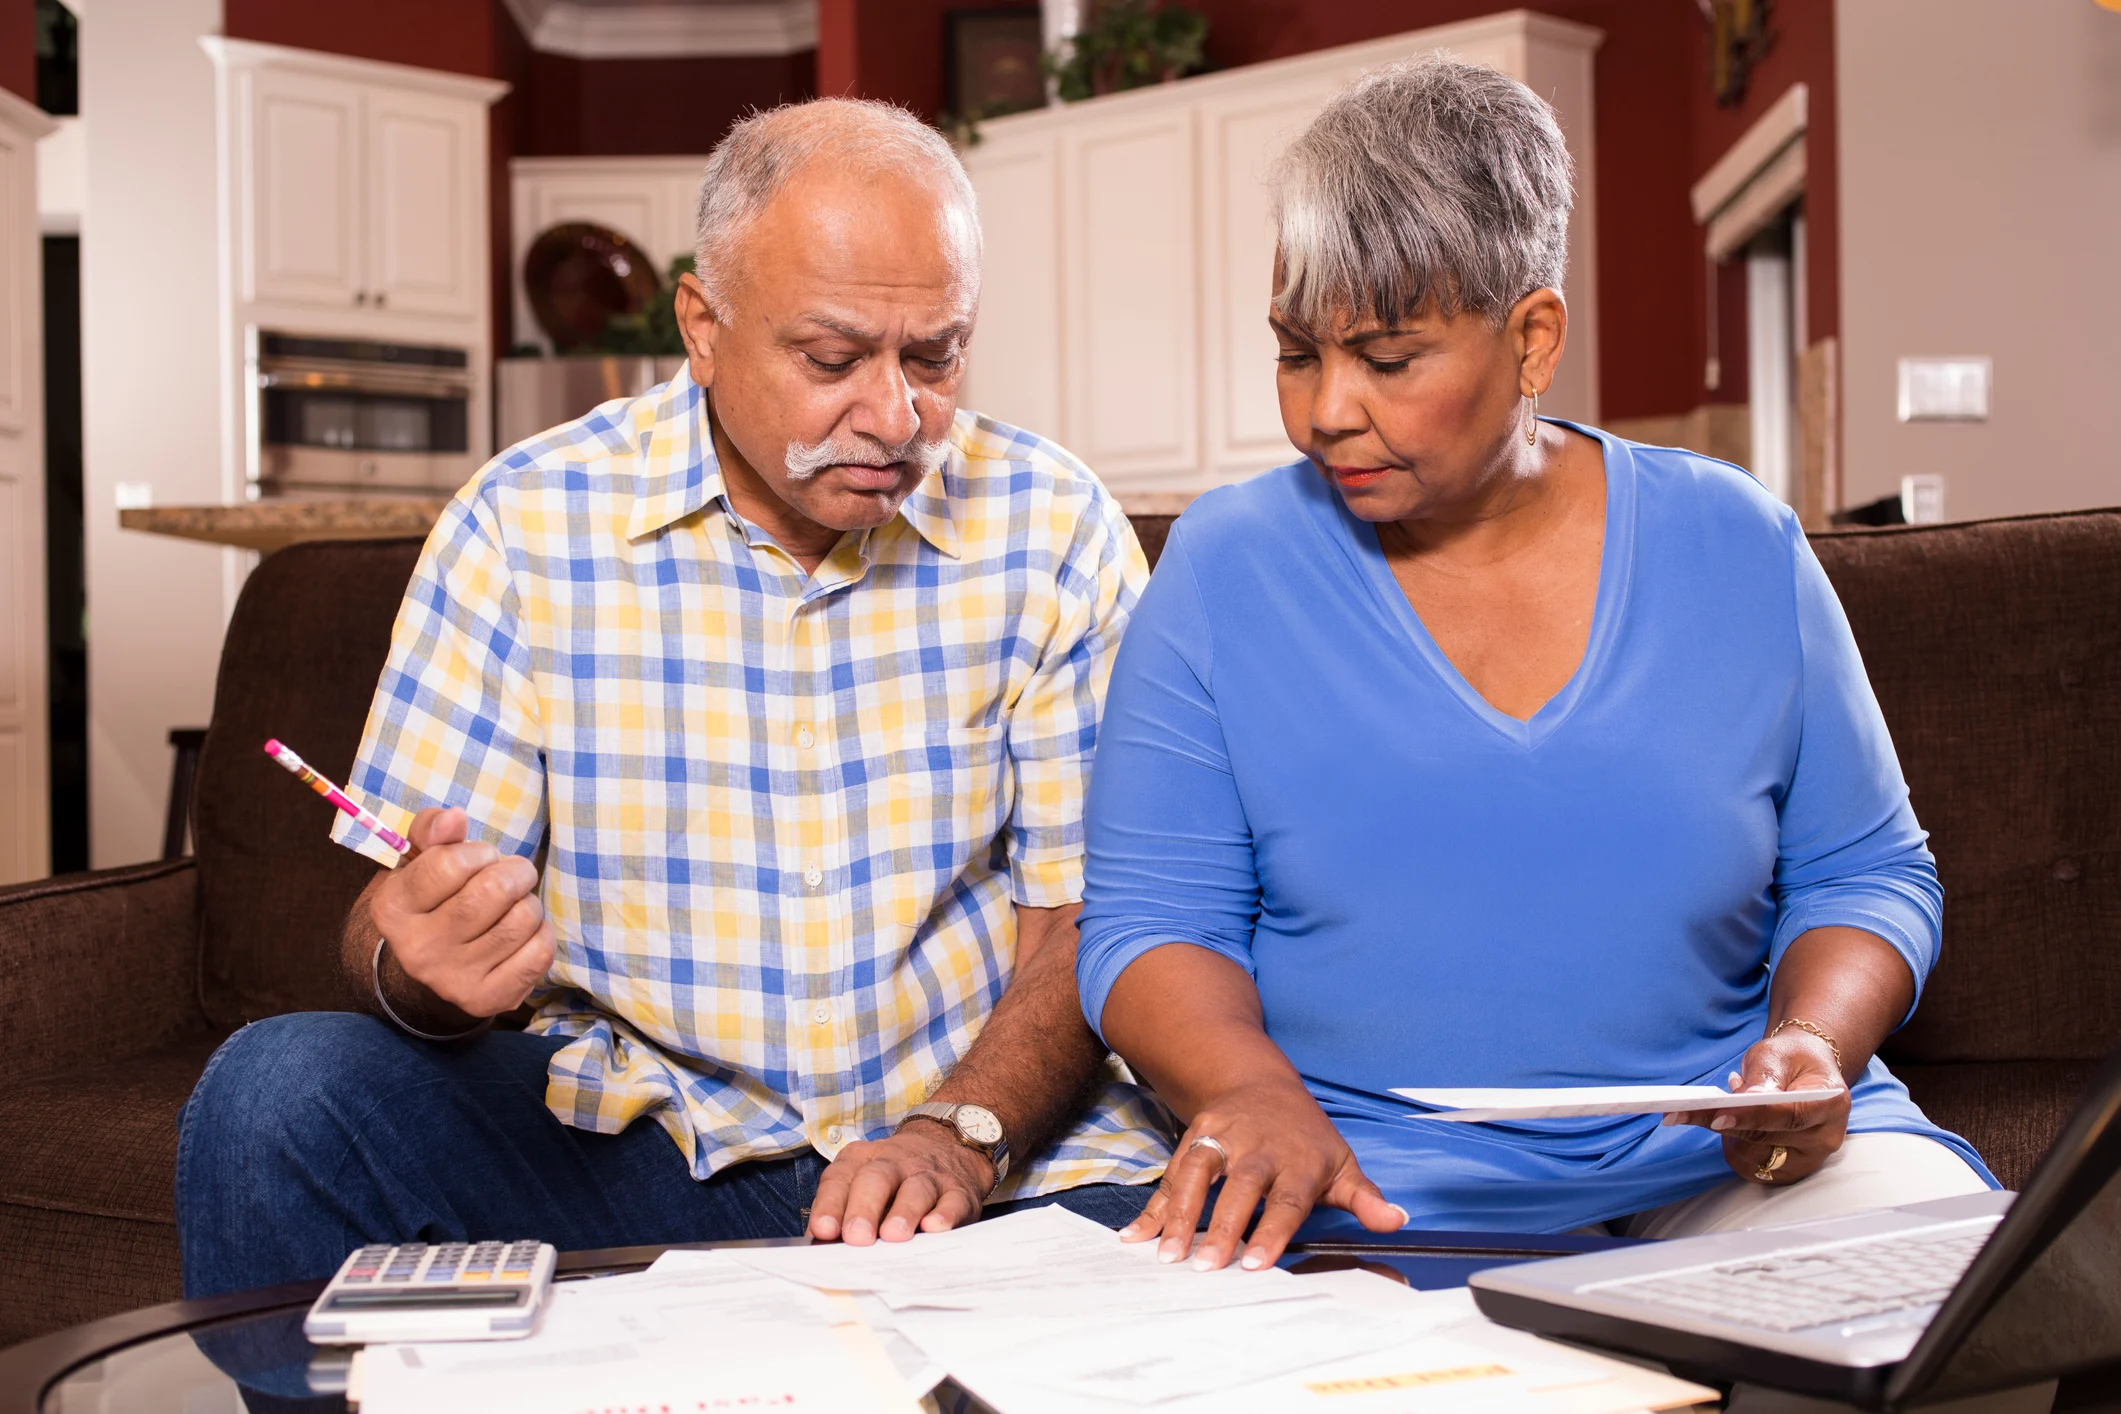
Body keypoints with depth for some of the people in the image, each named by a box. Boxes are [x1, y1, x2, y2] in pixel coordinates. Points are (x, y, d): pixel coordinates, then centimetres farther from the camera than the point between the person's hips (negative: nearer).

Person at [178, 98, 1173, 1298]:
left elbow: (1085, 917, -3)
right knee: (279, 1091, -22)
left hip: (1008, 1158, -1)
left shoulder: (1053, 529, -2)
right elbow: (401, 923, -3)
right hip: (633, 1140, 2)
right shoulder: (526, 526, -3)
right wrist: (423, 972, -27)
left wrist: (958, 1137, -21)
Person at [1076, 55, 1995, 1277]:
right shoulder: (1225, 568, 2)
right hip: (1375, 1192, 0)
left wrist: (1811, 1049, -8)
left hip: (1728, 1162, 1)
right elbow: (1149, 921, 1)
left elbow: (1863, 873, 13)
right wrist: (1256, 1092, -20)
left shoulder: (1740, 549, 6)